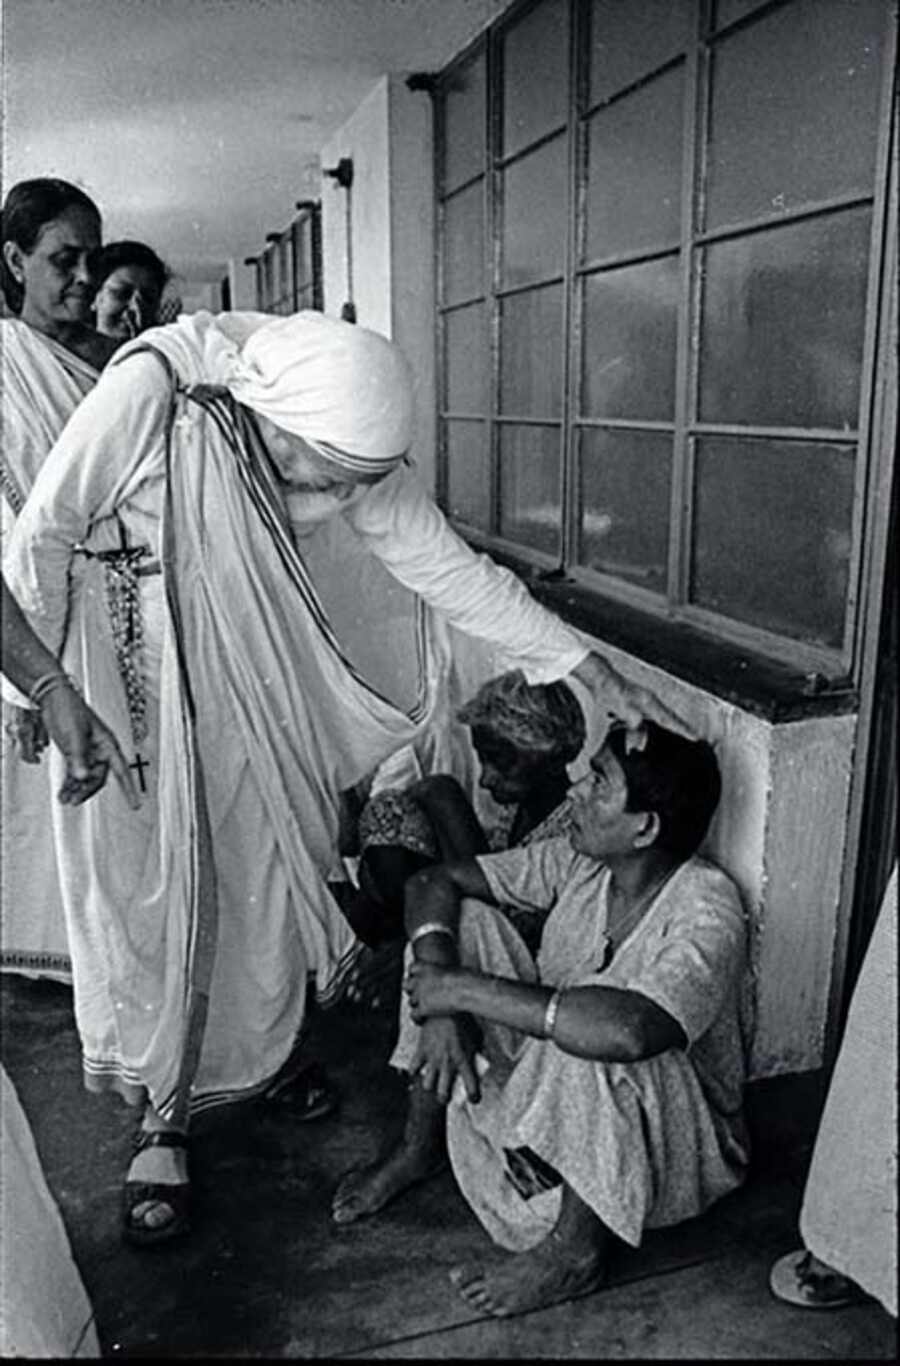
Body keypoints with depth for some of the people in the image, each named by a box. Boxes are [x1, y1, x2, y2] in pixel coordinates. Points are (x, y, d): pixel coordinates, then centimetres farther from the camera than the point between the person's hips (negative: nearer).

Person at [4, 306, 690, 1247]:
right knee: (147, 891, 2)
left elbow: (446, 566, -12)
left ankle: (257, 1055, 37)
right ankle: (161, 1120, 21)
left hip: (247, 675, 4)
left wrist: (594, 672, -13)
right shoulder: (147, 391, -31)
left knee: (266, 871, 11)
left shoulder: (349, 444, -17)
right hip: (129, 666, -4)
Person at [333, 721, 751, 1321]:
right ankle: (420, 1146, 5)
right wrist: (440, 1004, -23)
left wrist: (469, 991, -38)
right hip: (552, 1092, 7)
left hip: (671, 1148, -6)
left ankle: (577, 1248, -15)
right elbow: (435, 882, -6)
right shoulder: (581, 862, -9)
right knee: (462, 919, -9)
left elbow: (629, 1030, -48)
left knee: (598, 1039, -39)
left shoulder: (707, 910, -29)